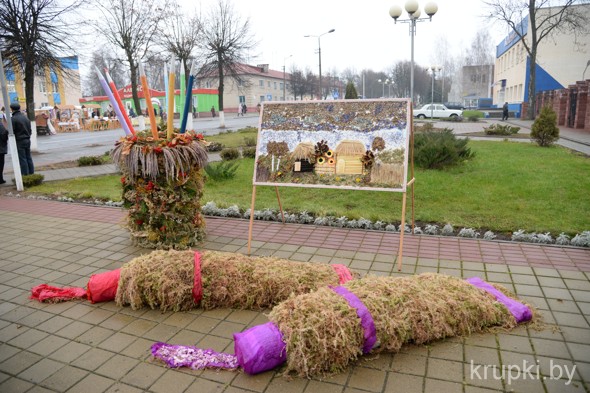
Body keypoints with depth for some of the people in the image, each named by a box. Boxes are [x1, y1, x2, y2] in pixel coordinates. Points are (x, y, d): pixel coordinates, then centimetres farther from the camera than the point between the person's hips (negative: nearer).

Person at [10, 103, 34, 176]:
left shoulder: (13, 119, -13)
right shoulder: (25, 117, 8)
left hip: (19, 141, -7)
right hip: (27, 140, 7)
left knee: (22, 159, -2)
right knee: (28, 157, 12)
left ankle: (25, 174, 0)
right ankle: (31, 173, 15)